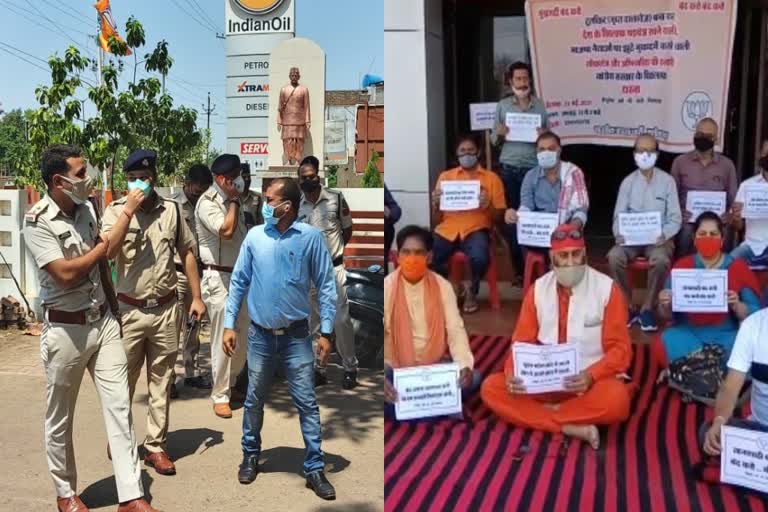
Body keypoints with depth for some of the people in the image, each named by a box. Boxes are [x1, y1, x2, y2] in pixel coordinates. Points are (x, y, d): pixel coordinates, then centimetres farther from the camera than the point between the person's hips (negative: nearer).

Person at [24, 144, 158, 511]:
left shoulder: (86, 208, 5)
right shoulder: (37, 221, -15)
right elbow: (65, 274, -23)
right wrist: (105, 244, -10)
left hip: (103, 321, 6)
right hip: (65, 330, -5)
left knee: (119, 407, 2)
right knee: (60, 418, 11)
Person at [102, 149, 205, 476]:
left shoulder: (171, 210, 2)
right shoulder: (115, 211, -4)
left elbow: (187, 253, 9)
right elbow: (108, 252, -20)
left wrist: (196, 297, 6)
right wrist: (128, 209, -21)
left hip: (166, 309, 2)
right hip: (129, 310, -2)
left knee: (161, 381, 9)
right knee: (123, 380, 9)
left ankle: (155, 446, 21)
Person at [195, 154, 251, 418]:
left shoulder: (234, 201, 13)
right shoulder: (207, 203, -11)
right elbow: (226, 230, -24)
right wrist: (233, 201, -14)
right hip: (219, 278, -7)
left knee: (244, 336, 11)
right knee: (223, 340, -2)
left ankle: (232, 384, 29)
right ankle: (220, 395, 10)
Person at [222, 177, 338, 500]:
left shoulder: (311, 237, -8)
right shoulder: (254, 236, -1)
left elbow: (326, 286, -6)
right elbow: (239, 282, 4)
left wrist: (326, 332, -9)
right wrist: (229, 325, 0)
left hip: (296, 336, -2)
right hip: (260, 335, 2)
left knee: (307, 403, 3)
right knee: (254, 401, 15)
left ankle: (314, 468, 14)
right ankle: (251, 454, 36)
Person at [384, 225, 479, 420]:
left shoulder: (442, 287, -4)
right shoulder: (386, 288, -10)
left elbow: (456, 330, -8)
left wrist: (465, 366, -28)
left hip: (434, 367, 3)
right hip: (396, 368, -3)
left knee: (472, 378, -22)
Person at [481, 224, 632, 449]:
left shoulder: (607, 289, -7)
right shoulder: (538, 289, 3)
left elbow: (620, 349, -7)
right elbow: (522, 342, 4)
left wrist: (591, 375, -27)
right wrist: (512, 373, -18)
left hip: (589, 381, -3)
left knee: (616, 399, -36)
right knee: (491, 388, -19)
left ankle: (543, 412, -19)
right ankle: (571, 428, -26)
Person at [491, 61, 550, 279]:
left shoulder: (540, 105, 8)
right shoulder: (502, 106, 8)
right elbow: (494, 141, 11)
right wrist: (499, 133, -10)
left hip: (534, 168, -1)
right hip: (509, 169, 1)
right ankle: (519, 269, 12)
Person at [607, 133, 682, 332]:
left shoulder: (667, 181, 3)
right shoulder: (628, 182, 7)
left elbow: (675, 218, 0)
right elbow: (619, 216, 5)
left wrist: (663, 235, -20)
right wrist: (620, 235, -17)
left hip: (658, 238, -2)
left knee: (661, 259, -35)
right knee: (614, 256, -30)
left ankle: (647, 309, -16)